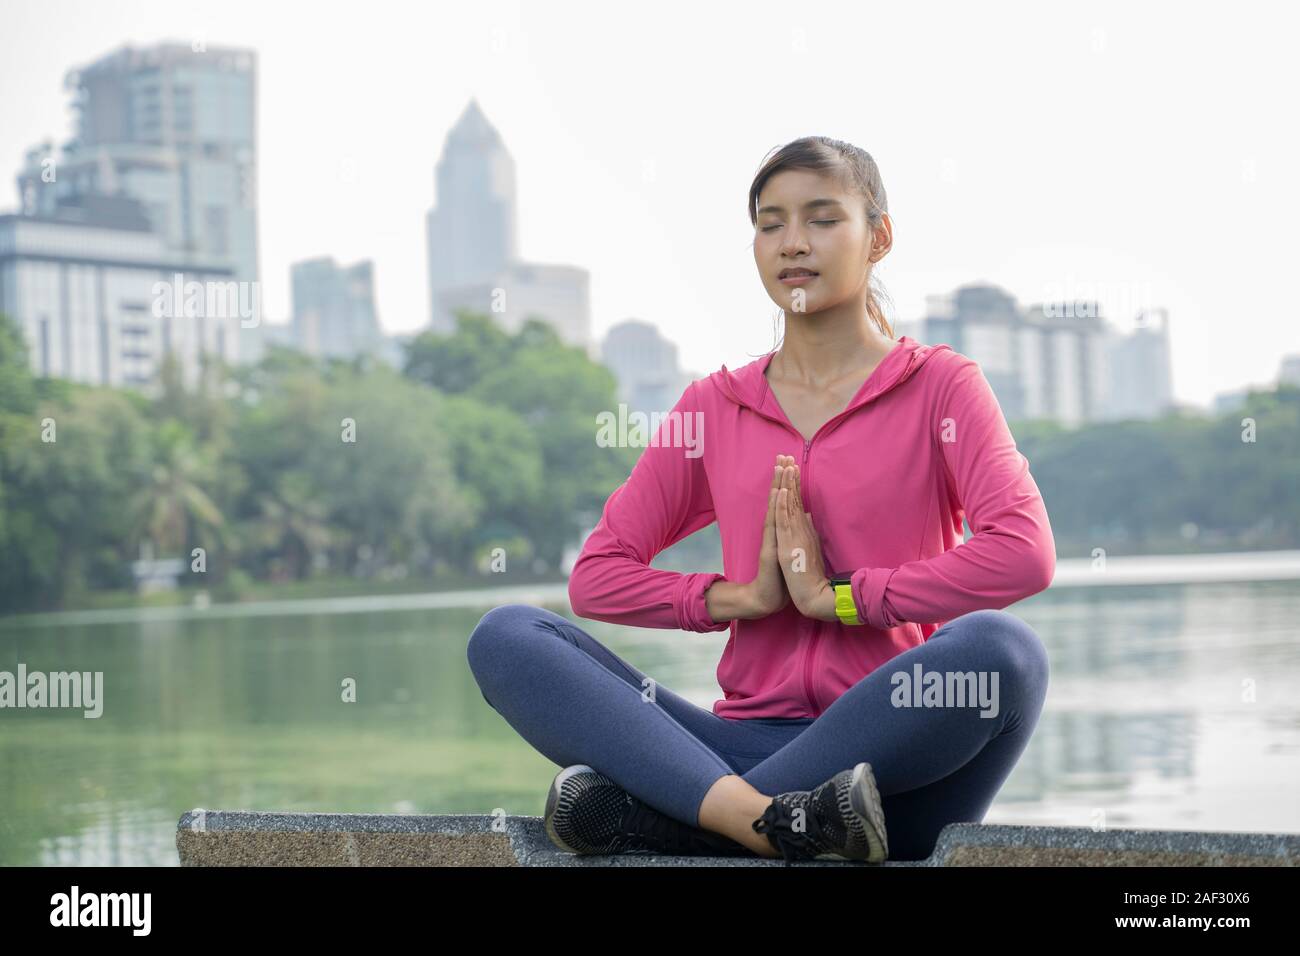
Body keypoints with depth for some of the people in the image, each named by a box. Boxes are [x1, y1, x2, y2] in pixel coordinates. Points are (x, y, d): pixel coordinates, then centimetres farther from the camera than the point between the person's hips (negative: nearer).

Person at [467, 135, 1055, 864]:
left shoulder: (941, 385, 5)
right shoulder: (715, 407, 15)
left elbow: (1024, 553, -12)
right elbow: (595, 577, 11)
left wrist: (841, 596, -9)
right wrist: (743, 596, -4)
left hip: (895, 770, -3)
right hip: (752, 741, 3)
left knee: (1001, 649, -36)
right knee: (505, 636, -13)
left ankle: (648, 809, -31)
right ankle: (763, 816, -37)